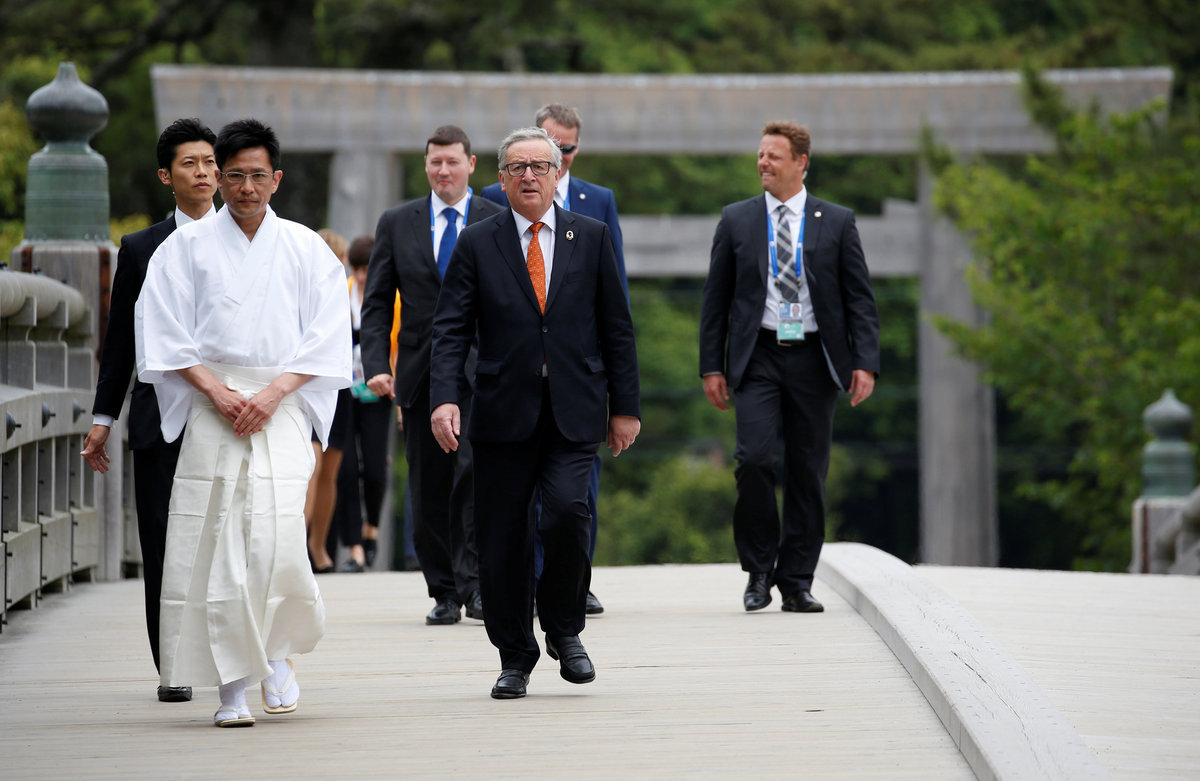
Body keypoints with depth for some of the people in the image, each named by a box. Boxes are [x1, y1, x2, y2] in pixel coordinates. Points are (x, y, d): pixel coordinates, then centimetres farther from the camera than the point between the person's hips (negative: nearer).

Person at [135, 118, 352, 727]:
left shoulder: (305, 250, 9)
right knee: (212, 545, -6)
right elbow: (163, 333, 2)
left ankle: (276, 652, 11)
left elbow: (326, 335, 4)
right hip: (210, 408, 0)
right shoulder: (186, 247, 7)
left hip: (281, 408, 0)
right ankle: (231, 684, 1)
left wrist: (272, 393, -9)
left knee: (277, 541, -15)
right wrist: (218, 392, -9)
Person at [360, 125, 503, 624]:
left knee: (474, 468, -20)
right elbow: (377, 302, 8)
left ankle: (473, 582, -16)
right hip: (420, 372, 3)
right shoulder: (397, 223, 10)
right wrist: (375, 364, -4)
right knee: (428, 490, 4)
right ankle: (444, 593, 13)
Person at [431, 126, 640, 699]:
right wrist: (445, 398, -13)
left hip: (574, 411, 0)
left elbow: (616, 326, 10)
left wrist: (624, 406, 6)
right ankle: (515, 657, 17)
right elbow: (452, 330, 1)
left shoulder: (591, 237, 9)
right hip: (504, 412, 1)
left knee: (567, 511, -20)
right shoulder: (477, 244, 6)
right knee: (502, 540, 1)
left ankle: (564, 629, 3)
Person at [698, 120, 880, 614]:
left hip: (814, 358, 0)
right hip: (758, 357, 0)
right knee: (754, 459, -15)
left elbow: (860, 298, 5)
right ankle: (759, 569, 0)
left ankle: (796, 582, 10)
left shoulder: (837, 222, 6)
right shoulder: (736, 220, 8)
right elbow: (716, 297, 10)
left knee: (808, 472, 2)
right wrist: (712, 365, 3)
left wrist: (865, 363, -5)